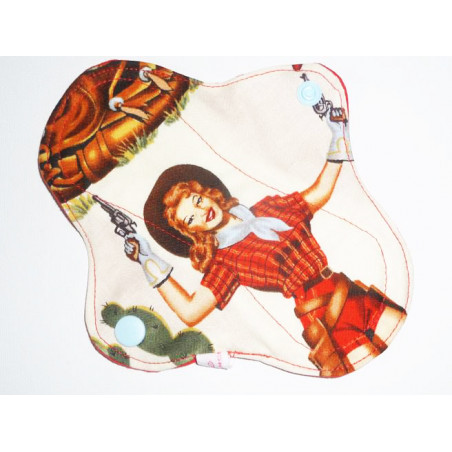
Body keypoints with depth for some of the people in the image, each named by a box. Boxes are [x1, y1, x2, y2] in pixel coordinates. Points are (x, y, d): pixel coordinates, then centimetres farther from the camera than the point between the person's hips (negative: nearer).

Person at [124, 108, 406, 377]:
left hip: (354, 294, 5)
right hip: (325, 321, -5)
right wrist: (150, 263, -10)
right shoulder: (224, 260, 2)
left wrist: (339, 138, 23)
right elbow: (190, 312, -9)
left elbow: (319, 193, 26)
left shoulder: (267, 208, 15)